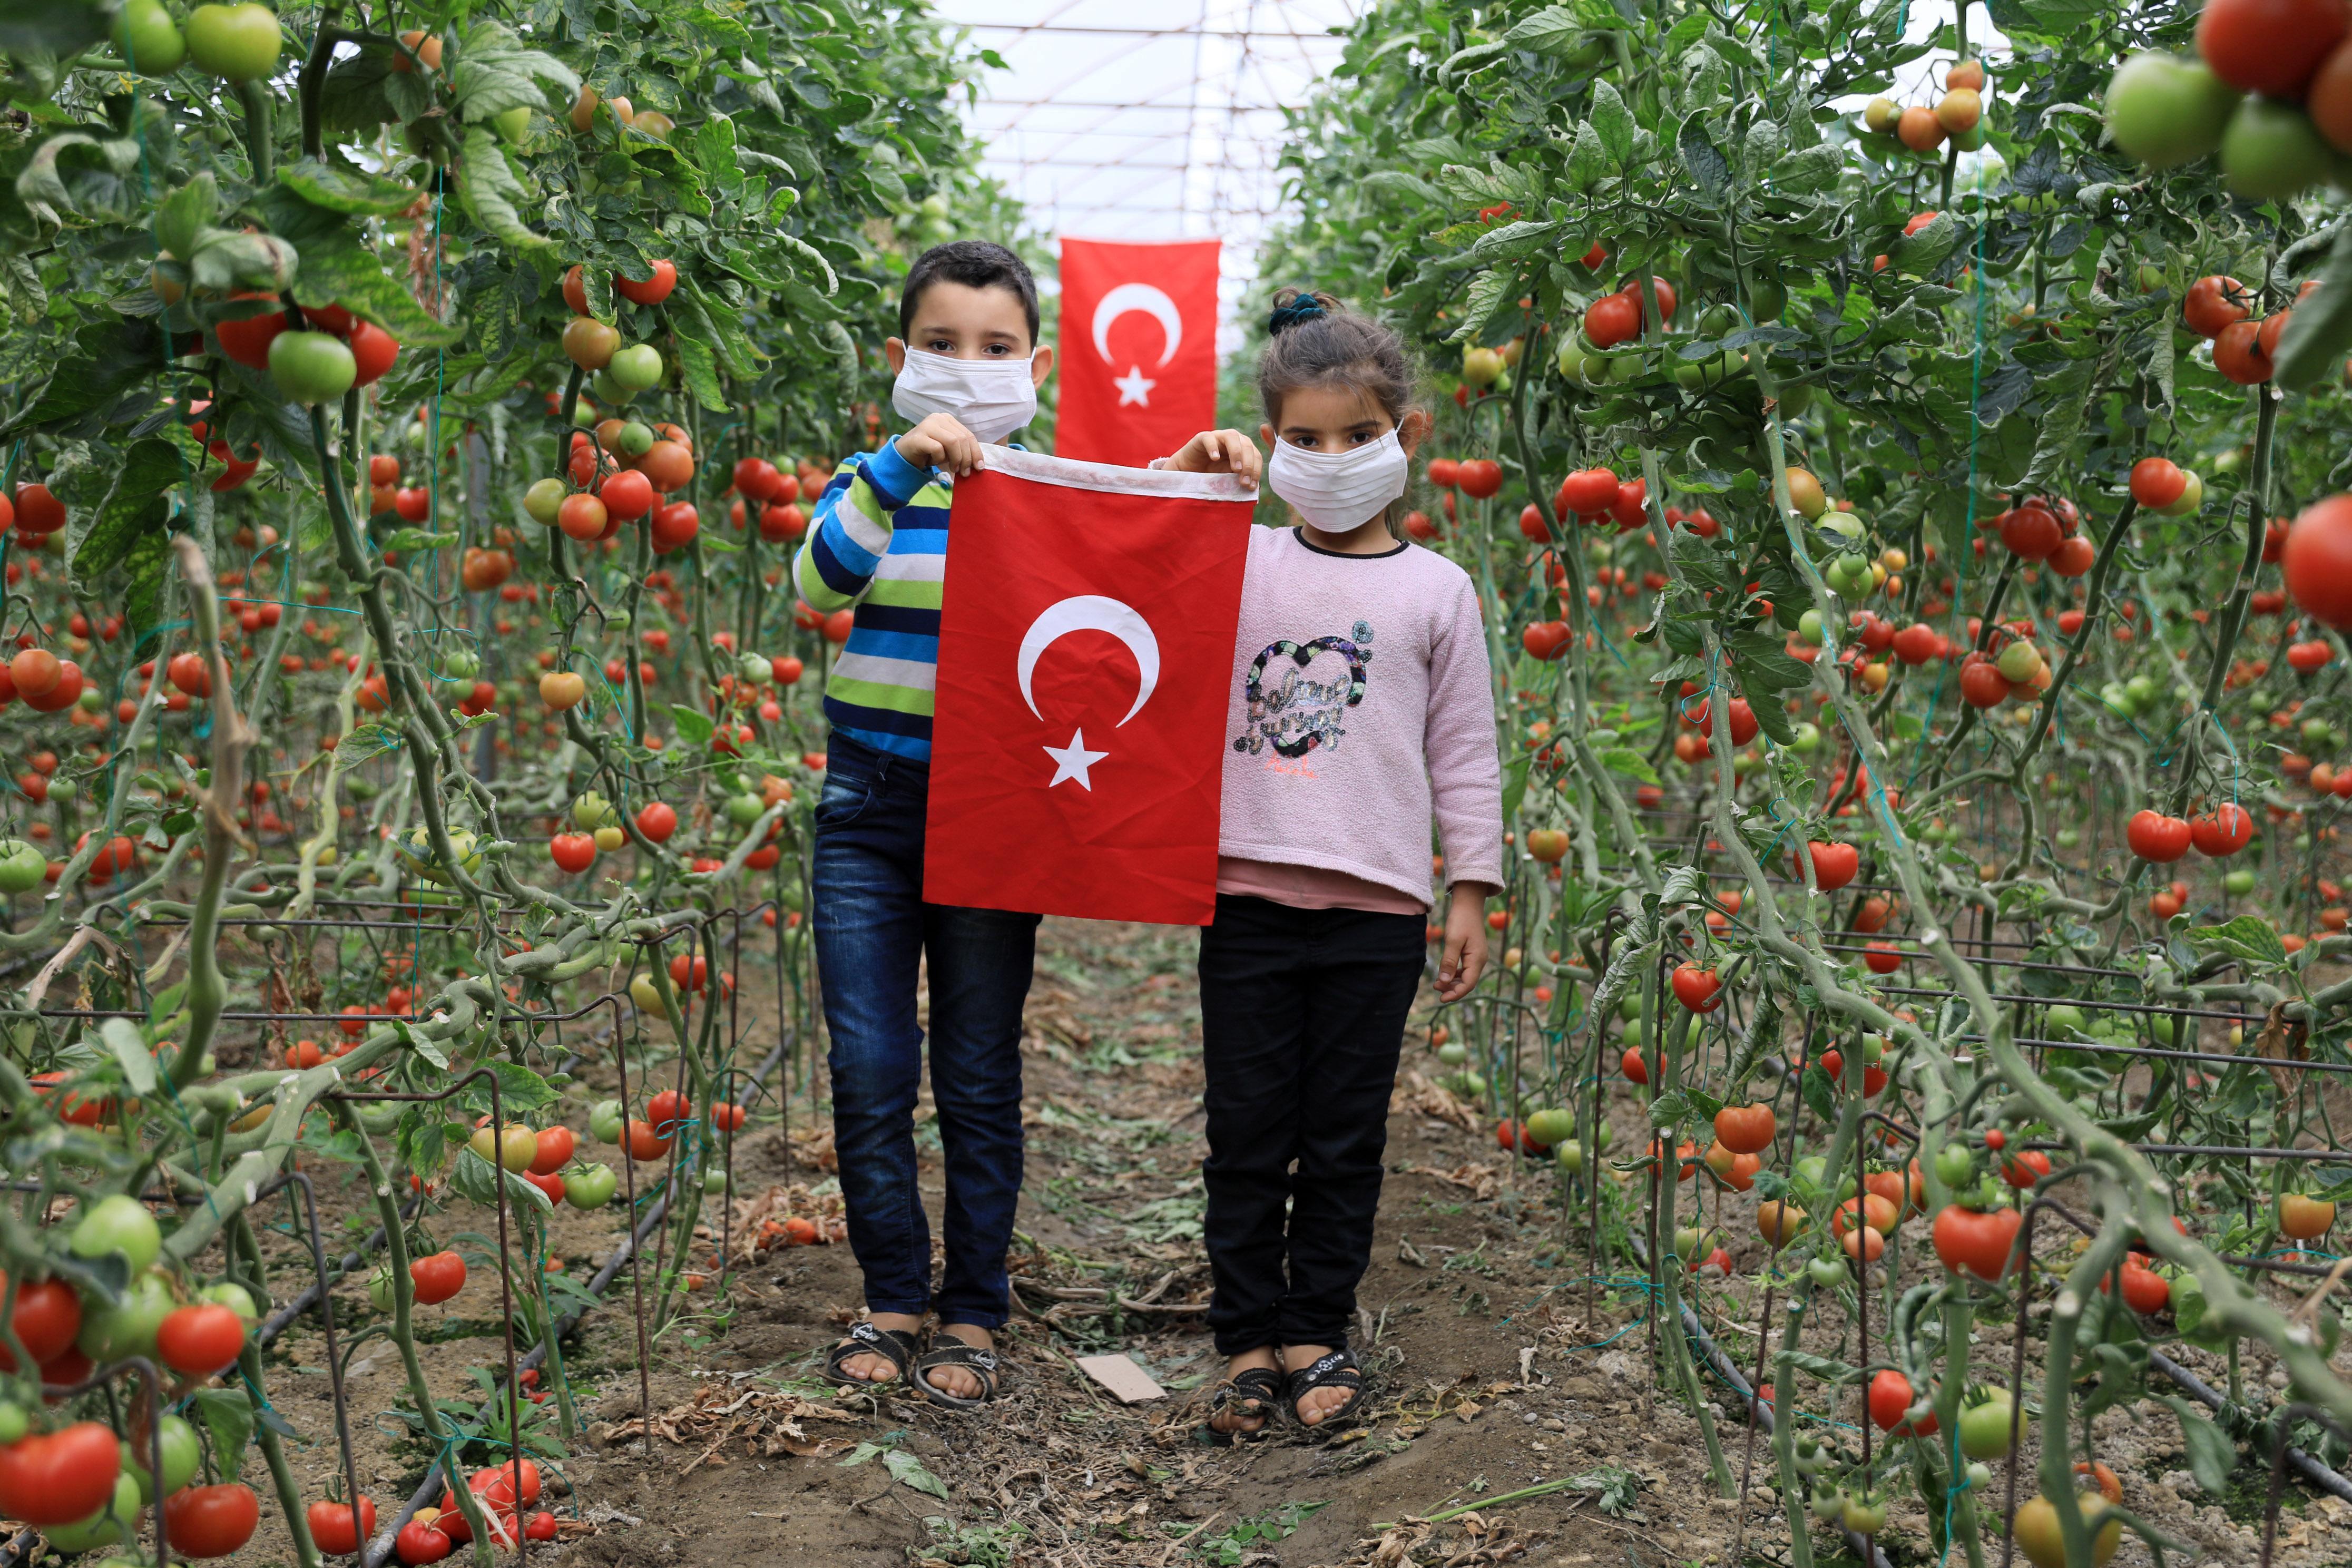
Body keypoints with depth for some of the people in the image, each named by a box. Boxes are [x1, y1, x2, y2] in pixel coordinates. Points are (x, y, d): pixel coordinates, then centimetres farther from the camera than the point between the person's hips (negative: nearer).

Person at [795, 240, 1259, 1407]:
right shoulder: (873, 483, 2)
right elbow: (820, 581, -16)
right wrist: (901, 468, -30)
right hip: (868, 809, 1)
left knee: (979, 1078, 5)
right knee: (868, 1071, 4)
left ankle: (972, 1313, 18)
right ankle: (892, 1300, 19)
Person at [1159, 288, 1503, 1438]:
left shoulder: (1435, 589, 5)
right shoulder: (1235, 565, 5)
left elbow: (1464, 752, 7)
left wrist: (1471, 892, 4)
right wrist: (1172, 481, -6)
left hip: (1377, 908, 0)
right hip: (1249, 898, 0)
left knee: (1345, 1137, 8)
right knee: (1246, 1131, 6)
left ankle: (1318, 1331, 22)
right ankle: (1248, 1337, 17)